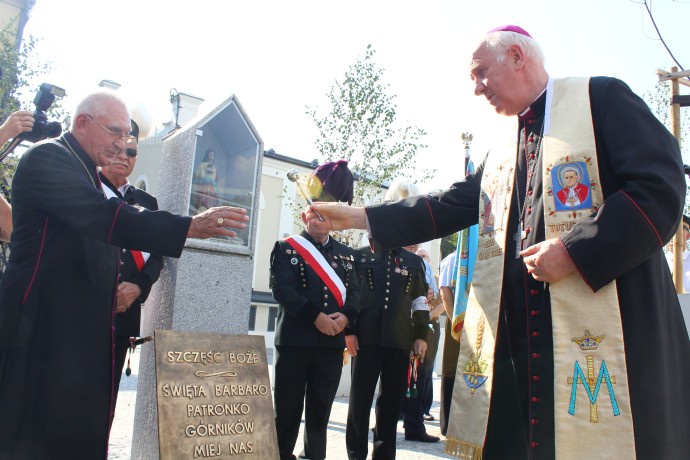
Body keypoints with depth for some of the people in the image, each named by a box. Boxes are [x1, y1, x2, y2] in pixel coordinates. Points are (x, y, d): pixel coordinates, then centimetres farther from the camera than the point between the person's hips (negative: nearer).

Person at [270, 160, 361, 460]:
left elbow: (354, 291, 8)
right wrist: (316, 317, -18)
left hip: (332, 344, 4)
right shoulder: (288, 248, 1)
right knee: (288, 409, 3)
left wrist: (345, 317, -13)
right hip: (294, 341, -3)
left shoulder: (346, 254, 14)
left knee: (321, 410, 11)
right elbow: (283, 289, -10)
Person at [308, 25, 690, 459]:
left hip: (605, 330, -6)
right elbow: (448, 206, 19)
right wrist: (357, 217, 14)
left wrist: (574, 252, -15)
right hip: (517, 337, 6)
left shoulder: (600, 98, 2)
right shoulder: (501, 157, 22)